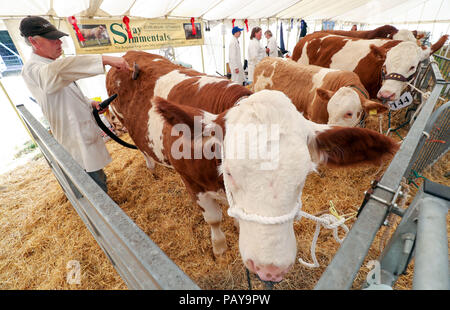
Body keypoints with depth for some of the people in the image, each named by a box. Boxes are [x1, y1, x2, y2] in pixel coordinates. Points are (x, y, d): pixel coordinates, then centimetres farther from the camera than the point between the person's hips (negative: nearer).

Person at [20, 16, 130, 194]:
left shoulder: (52, 65, 15)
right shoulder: (32, 70, -18)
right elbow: (61, 69, -43)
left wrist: (91, 104, 3)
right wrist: (104, 59, -47)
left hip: (88, 136, 10)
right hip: (79, 145, -10)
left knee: (100, 179, 26)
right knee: (97, 193, -1)